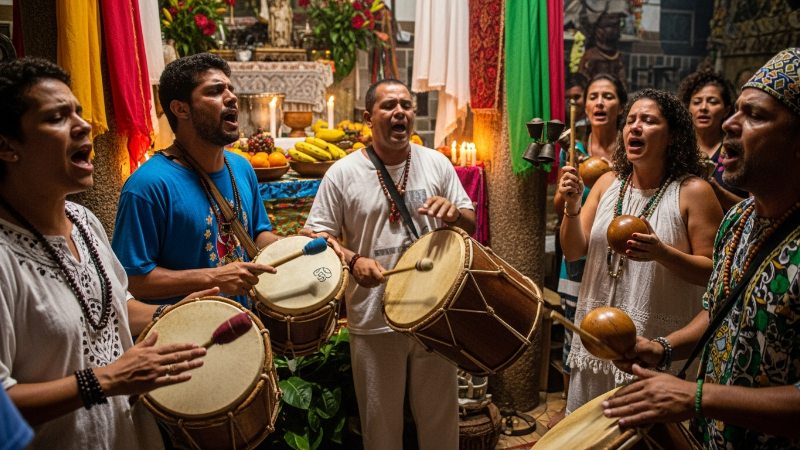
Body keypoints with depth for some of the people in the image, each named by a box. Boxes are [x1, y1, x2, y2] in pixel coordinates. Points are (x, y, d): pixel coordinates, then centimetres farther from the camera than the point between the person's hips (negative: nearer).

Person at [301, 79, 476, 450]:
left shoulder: (436, 163, 2)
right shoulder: (343, 173, -5)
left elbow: (470, 226, 7)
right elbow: (318, 235, -3)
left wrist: (453, 213, -16)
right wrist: (353, 260, -22)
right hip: (374, 321, -2)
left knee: (441, 415, 18)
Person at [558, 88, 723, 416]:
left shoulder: (693, 192, -9)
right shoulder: (608, 183, 4)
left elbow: (713, 271, -9)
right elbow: (573, 252, 4)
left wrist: (661, 253, -26)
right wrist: (572, 206, -13)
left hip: (659, 340, -4)